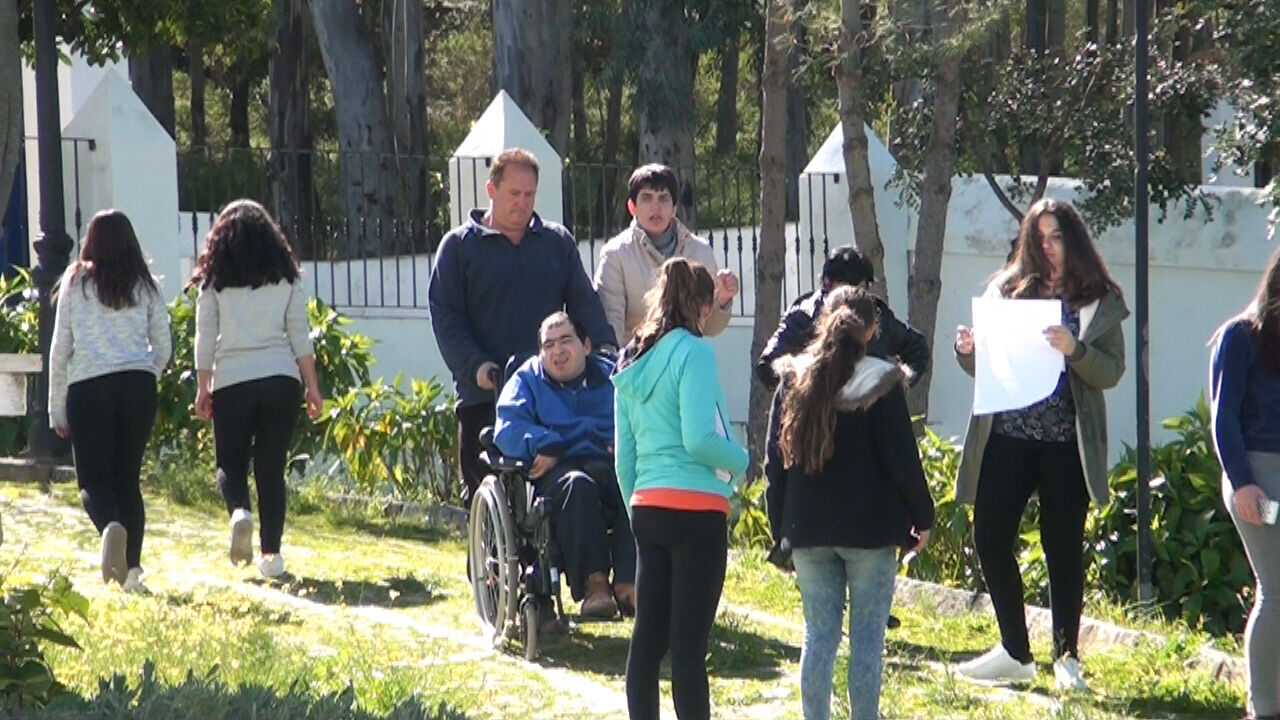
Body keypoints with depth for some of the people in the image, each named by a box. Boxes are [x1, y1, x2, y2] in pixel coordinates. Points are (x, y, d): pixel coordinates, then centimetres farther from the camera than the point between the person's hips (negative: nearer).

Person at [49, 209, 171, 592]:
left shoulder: (76, 283, 6)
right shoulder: (144, 286, 10)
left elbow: (60, 347, 5)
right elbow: (163, 347, 10)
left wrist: (56, 408, 9)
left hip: (87, 388, -2)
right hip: (139, 385, 2)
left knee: (93, 476, -1)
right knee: (128, 476, 10)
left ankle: (110, 525, -33)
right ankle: (132, 568, 3)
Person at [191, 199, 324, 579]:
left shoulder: (214, 281, 4)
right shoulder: (286, 277, 7)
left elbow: (205, 338, 2)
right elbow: (300, 336, 5)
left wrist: (203, 387, 8)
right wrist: (312, 386, 9)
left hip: (232, 380, -1)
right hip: (281, 378, 1)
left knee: (231, 462, 10)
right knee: (272, 466, 5)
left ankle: (239, 510, -21)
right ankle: (271, 552, 1)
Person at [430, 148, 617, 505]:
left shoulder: (559, 242, 14)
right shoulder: (459, 245, 7)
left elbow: (584, 301, 9)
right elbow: (445, 316, 0)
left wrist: (605, 346, -10)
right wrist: (475, 366, -15)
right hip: (483, 395, -2)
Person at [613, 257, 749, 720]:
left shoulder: (632, 361, 14)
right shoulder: (693, 353, -9)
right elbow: (699, 439, -18)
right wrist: (740, 461, -1)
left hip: (647, 507, 7)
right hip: (695, 508, -7)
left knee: (647, 635, 9)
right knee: (689, 642, -6)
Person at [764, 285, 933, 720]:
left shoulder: (793, 381, 3)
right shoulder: (881, 385, -7)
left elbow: (776, 460, 5)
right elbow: (903, 460, -6)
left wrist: (781, 527, 12)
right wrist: (922, 517, 6)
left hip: (808, 529, 3)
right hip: (870, 530, -3)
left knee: (819, 635, 8)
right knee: (867, 636, 3)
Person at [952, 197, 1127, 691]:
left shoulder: (1099, 302, 3)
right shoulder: (1007, 290, 9)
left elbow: (1111, 371, -5)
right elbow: (984, 366, 13)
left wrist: (1074, 349, -22)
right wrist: (967, 351, -8)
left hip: (1065, 442, -3)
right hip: (1005, 436, 3)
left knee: (1063, 545, 3)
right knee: (990, 540, 1)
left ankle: (1066, 656, 14)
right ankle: (1015, 653, 15)